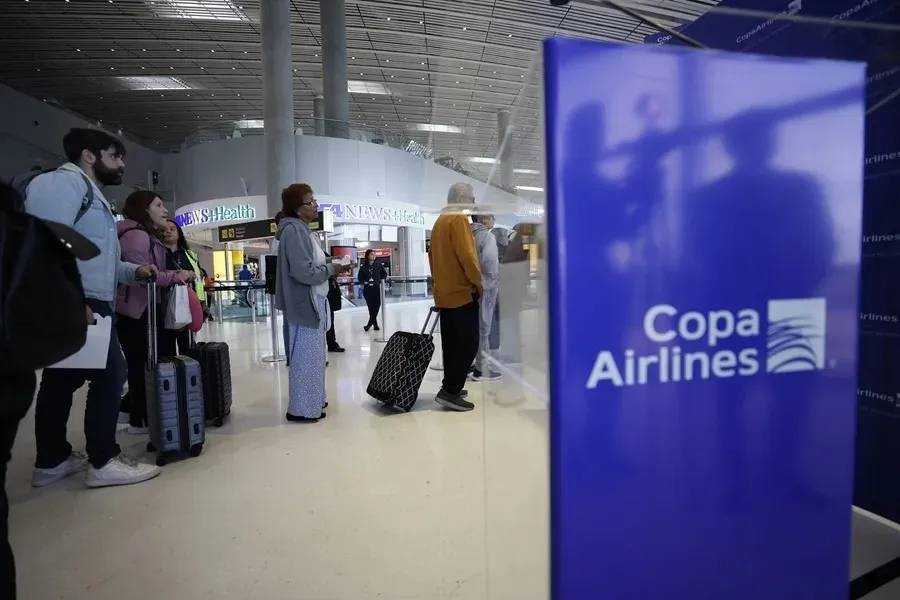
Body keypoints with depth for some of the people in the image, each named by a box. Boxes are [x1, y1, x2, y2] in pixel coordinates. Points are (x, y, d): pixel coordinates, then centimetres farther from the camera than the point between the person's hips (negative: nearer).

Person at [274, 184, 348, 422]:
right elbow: (304, 271, -22)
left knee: (313, 354, 17)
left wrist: (330, 264, 3)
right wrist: (331, 269, -10)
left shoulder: (303, 230, 15)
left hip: (313, 302, 10)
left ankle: (313, 400, 29)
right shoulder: (294, 230, -16)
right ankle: (302, 408, 8)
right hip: (305, 304, -10)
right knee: (306, 356, -2)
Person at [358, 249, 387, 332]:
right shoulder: (363, 266, 2)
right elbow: (360, 277, 8)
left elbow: (384, 274, 14)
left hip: (376, 288, 1)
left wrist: (380, 280, 4)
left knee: (377, 305, -4)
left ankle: (370, 323, 11)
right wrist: (363, 282, -8)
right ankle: (375, 324, 11)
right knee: (370, 306, -1)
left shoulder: (379, 265, 3)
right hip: (367, 289, 0)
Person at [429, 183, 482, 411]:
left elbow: (433, 256, 19)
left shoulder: (439, 221, 17)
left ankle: (451, 387, 18)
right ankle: (450, 391, -6)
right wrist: (478, 283, -11)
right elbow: (467, 255, -21)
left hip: (444, 293, 9)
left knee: (452, 343, 13)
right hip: (462, 292, -9)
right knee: (468, 344, -6)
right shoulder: (459, 219, -11)